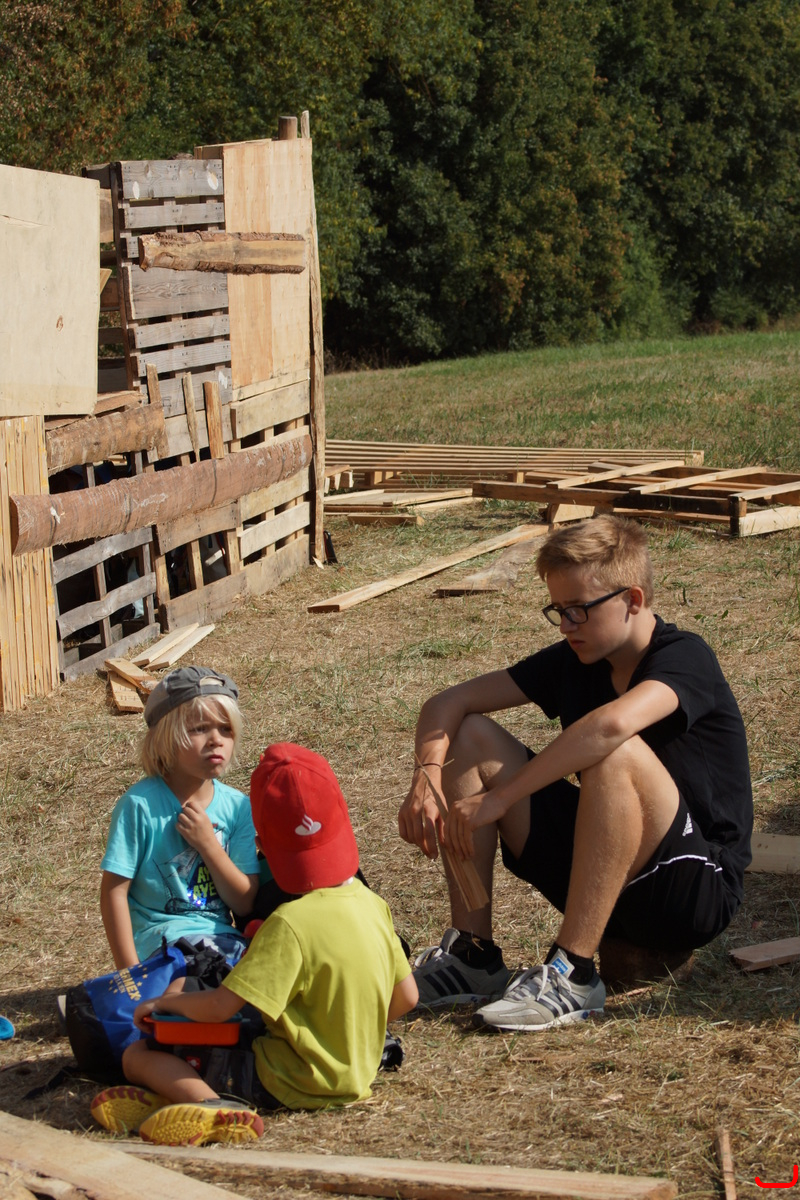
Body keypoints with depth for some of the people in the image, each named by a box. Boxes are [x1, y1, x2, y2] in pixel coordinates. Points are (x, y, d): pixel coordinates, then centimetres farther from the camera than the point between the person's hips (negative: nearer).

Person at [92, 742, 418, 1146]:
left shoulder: (290, 923, -23)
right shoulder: (373, 904, -1)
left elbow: (219, 1008, -23)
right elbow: (406, 997, 7)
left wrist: (164, 1001, -4)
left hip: (290, 1083, -8)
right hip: (353, 1077, 9)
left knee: (137, 1055, -5)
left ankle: (213, 1106, -30)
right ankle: (171, 1096, -3)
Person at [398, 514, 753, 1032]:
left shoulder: (685, 658, -17)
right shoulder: (575, 660, 3)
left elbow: (612, 724, -39)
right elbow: (447, 704, 1)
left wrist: (497, 799, -36)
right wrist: (428, 776, -20)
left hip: (700, 888, -7)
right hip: (605, 880, 7)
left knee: (616, 753, -35)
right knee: (472, 736, -4)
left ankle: (573, 974, -26)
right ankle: (474, 955, -7)